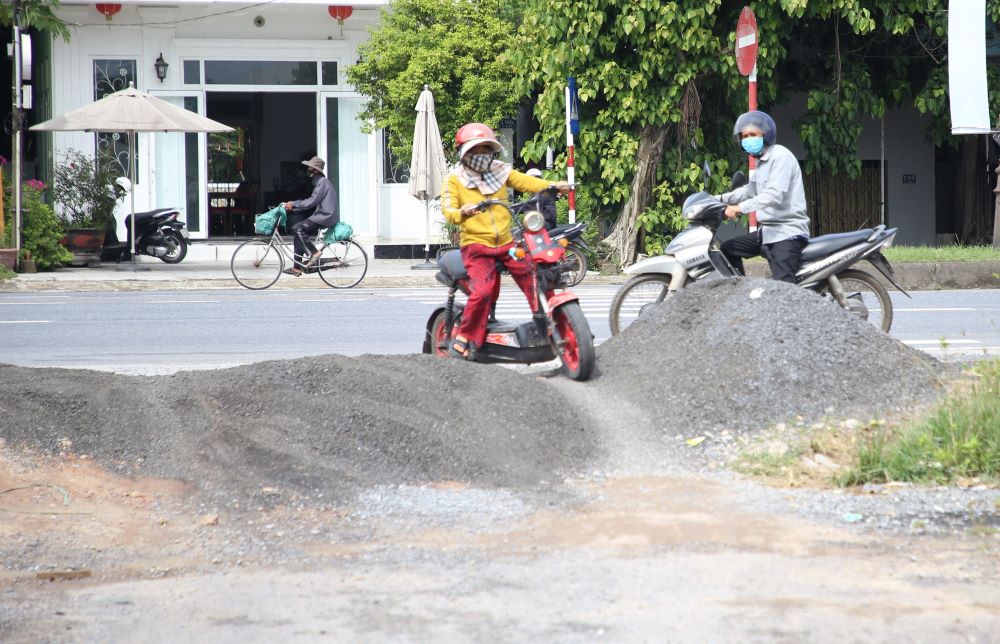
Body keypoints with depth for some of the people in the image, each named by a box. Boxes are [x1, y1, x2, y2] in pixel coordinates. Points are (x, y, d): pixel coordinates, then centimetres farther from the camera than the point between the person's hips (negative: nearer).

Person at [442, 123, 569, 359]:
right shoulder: (454, 179, 1)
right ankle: (464, 338, -8)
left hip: (506, 242, 4)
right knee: (483, 290, -23)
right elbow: (448, 209, -10)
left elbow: (524, 181, -1)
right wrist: (462, 212, -34)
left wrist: (553, 186, -18)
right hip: (476, 245, -4)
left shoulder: (500, 171, 11)